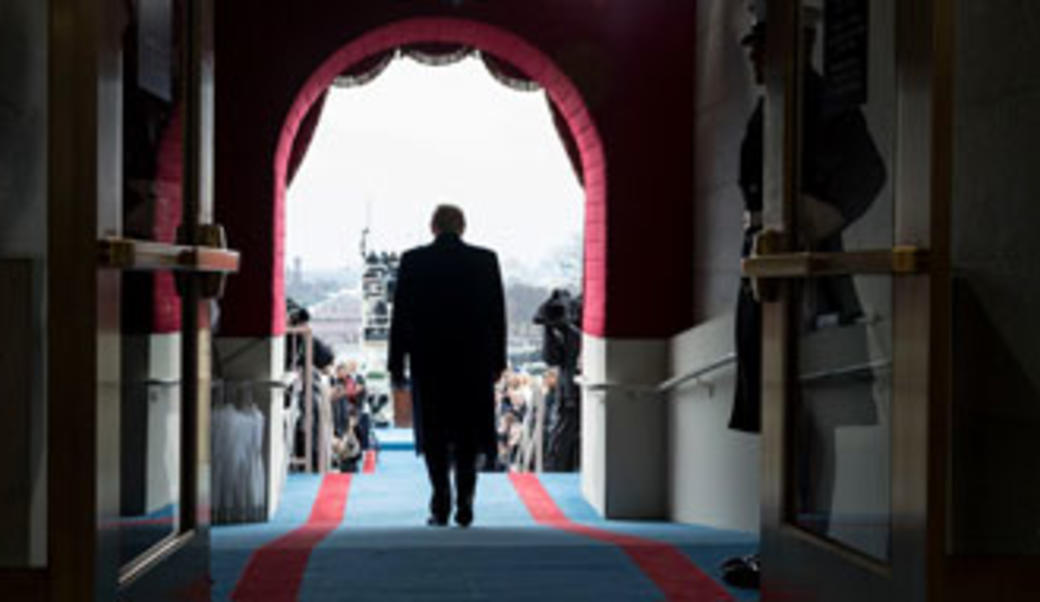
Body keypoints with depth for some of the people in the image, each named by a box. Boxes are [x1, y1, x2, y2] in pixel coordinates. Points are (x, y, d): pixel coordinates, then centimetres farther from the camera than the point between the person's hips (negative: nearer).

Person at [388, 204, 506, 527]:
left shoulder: (413, 261, -3)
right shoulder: (485, 260, -1)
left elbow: (400, 315, -3)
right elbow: (497, 314, 1)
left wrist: (396, 363, 2)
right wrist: (497, 360, 9)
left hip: (428, 360, 0)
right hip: (473, 362, 1)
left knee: (435, 436, 10)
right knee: (468, 433, 11)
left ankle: (441, 504, 3)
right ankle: (464, 502, 2)